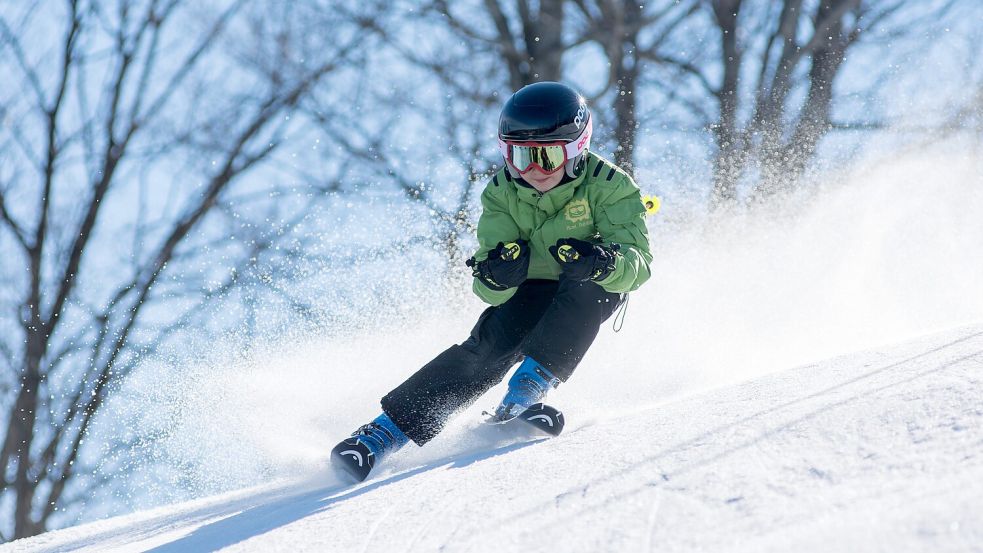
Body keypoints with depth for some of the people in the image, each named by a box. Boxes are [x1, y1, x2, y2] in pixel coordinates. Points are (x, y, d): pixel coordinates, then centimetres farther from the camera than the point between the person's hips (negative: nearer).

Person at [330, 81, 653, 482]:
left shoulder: (608, 186, -23)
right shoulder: (502, 194, -15)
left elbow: (638, 262, -32)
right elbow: (490, 291, -19)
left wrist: (601, 262, -54)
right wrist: (495, 275, -44)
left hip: (594, 293, -1)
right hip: (530, 292, 1)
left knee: (586, 284, -35)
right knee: (489, 346, -25)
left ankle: (530, 386, -34)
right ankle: (386, 431, -27)